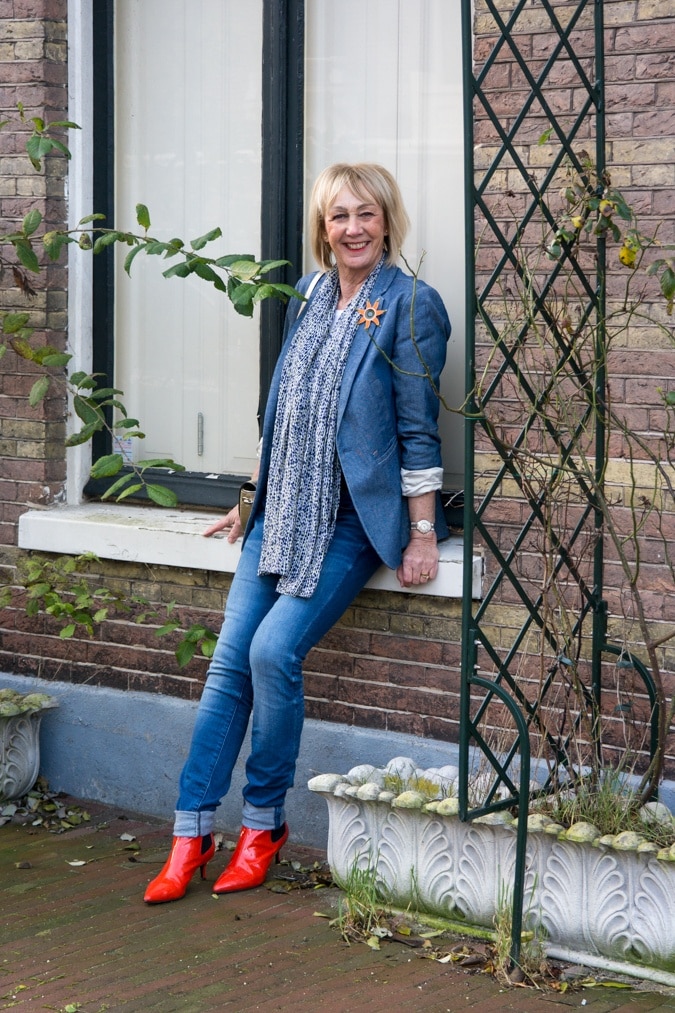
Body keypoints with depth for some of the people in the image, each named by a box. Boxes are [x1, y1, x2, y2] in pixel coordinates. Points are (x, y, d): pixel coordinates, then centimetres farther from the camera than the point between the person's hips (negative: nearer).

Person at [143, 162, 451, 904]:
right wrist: (250, 505, 21)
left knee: (274, 652, -17)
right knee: (230, 660, -2)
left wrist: (423, 533, -12)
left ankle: (263, 825, 2)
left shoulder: (409, 306, -8)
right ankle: (190, 834, 4)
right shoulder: (308, 300, 11)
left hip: (352, 521, -6)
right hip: (282, 511, 6)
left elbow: (418, 430, -10)